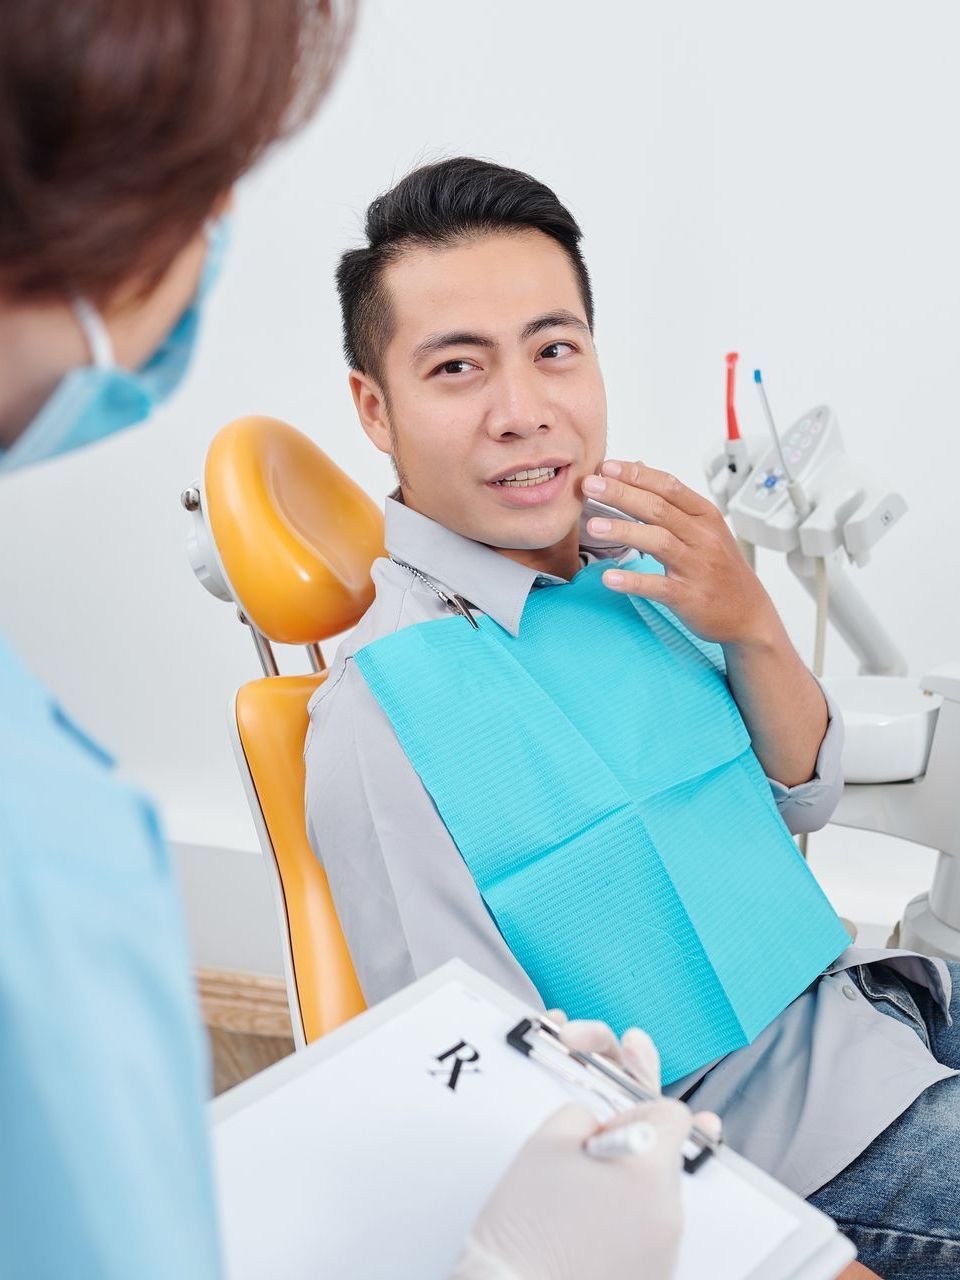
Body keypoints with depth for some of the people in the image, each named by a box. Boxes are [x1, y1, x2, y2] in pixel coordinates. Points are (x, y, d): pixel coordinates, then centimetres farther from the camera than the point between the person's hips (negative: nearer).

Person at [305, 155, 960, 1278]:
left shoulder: (635, 560, -4)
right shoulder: (381, 719, -23)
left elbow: (800, 803, 4)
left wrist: (749, 626, -14)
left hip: (852, 989, 6)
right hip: (769, 1124, -6)